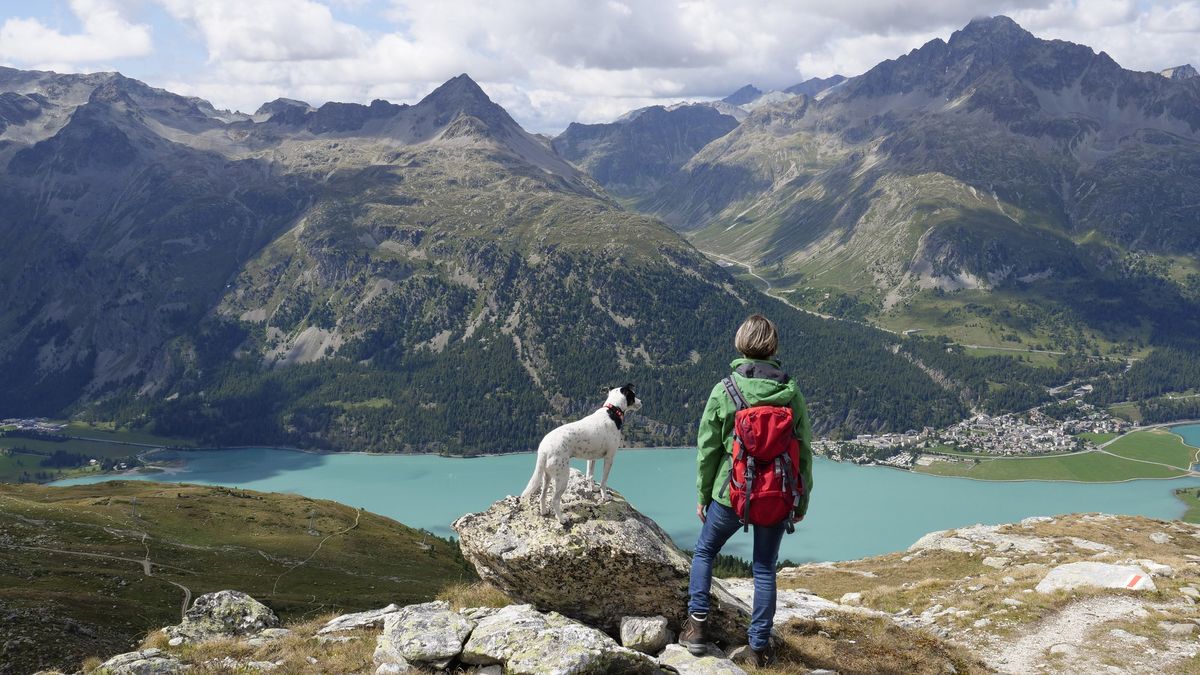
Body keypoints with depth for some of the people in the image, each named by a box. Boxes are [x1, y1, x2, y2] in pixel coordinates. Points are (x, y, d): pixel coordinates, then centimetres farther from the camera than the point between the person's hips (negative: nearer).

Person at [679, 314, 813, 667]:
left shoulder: (723, 392, -9)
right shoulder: (791, 393, -5)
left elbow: (707, 449, -4)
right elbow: (804, 451, 1)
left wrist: (702, 496, 9)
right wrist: (801, 502, 12)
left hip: (730, 493, -1)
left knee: (704, 550, 21)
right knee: (765, 569, 13)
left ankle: (697, 624, 17)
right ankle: (759, 646, 17)